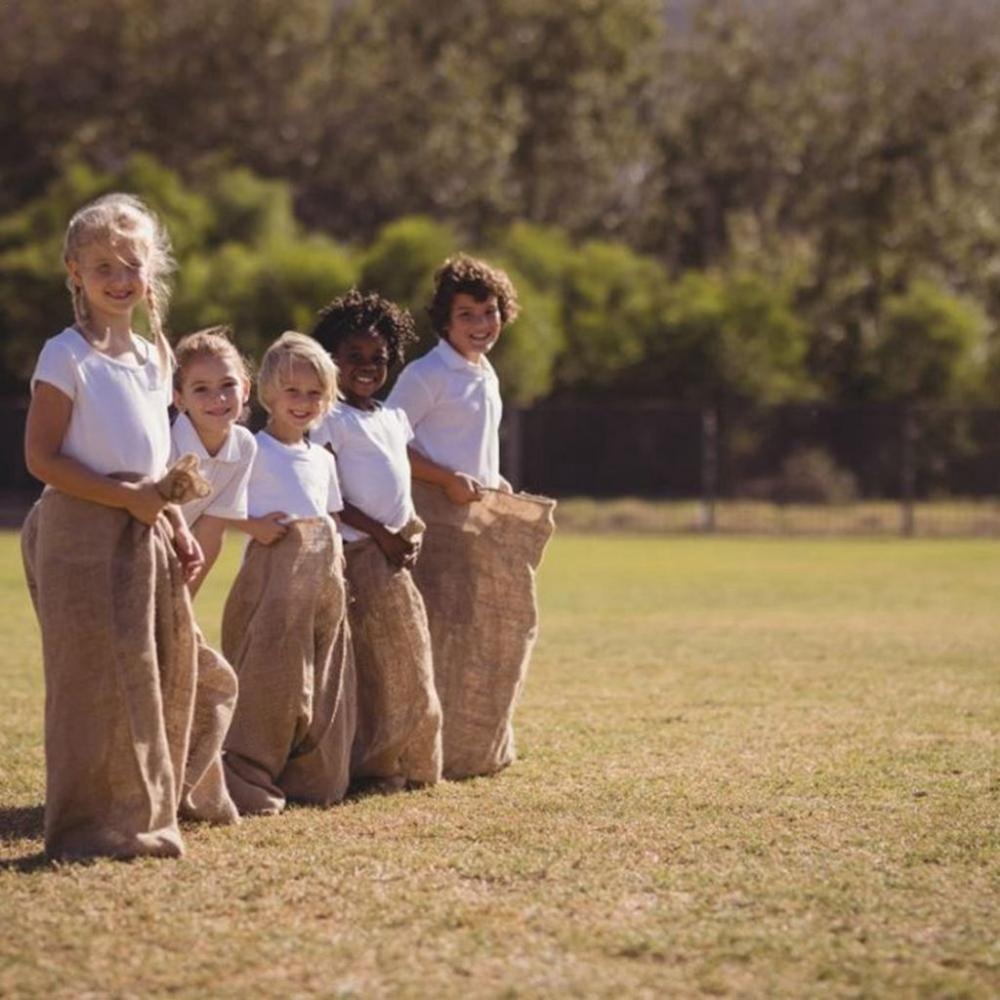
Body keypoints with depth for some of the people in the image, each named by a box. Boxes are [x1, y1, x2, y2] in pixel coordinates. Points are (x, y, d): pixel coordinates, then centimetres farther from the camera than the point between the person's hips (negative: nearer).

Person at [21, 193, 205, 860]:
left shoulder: (153, 357, 14)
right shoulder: (67, 356, -8)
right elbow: (41, 458, -13)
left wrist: (179, 529, 9)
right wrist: (126, 497, -18)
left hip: (146, 535, 7)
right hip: (84, 535, -7)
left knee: (163, 675, 7)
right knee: (98, 680, -6)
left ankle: (147, 817, 16)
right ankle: (93, 825, 1)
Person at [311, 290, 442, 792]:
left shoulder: (394, 417, 16)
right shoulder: (331, 418, -7)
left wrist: (411, 532, 7)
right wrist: (380, 533, -14)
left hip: (398, 553, 8)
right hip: (360, 552, -8)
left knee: (408, 661, 9)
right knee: (372, 662, -6)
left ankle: (408, 760, 16)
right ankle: (370, 763, 0)